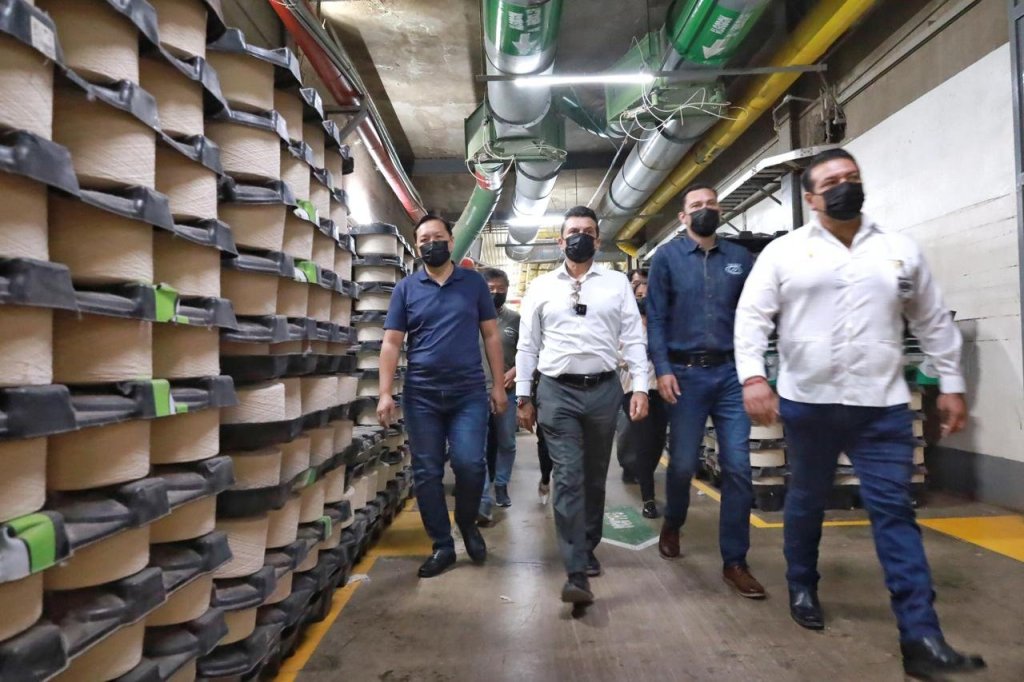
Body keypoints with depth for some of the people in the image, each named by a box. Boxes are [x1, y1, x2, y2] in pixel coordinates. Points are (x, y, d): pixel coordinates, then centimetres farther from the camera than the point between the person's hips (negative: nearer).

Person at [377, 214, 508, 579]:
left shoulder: (474, 283, 6)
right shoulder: (406, 288, 6)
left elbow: (491, 335, 7)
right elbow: (391, 343, 4)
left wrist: (499, 385, 2)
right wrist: (385, 393, -5)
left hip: (469, 391, -1)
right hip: (421, 394, 1)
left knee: (469, 464, -10)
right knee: (427, 472, 5)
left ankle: (468, 523, 21)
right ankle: (442, 545, 21)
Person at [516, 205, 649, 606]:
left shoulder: (617, 283, 7)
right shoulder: (541, 287, 6)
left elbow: (634, 338, 4)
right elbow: (528, 346, 7)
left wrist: (640, 388, -5)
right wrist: (523, 397, 5)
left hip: (604, 390, 2)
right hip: (557, 391, -1)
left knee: (595, 478, 14)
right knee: (568, 479, -7)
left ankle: (588, 547, 34)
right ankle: (577, 573, -3)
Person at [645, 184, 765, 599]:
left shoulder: (740, 258, 10)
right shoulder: (667, 257, 3)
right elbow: (656, 318, -2)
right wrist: (663, 369, -11)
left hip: (731, 372, 2)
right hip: (686, 373, -2)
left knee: (738, 467, 0)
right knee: (683, 463, 7)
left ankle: (734, 562, 13)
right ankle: (672, 524, 37)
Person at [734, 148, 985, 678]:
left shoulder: (901, 251, 9)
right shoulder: (783, 252, 0)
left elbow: (933, 322, 14)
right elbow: (751, 316, -7)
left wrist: (951, 383, 11)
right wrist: (752, 377, -19)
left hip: (882, 406, 2)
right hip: (807, 403, -1)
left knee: (894, 512, 0)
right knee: (806, 502, 14)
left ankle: (920, 638, 6)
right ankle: (802, 589, 36)